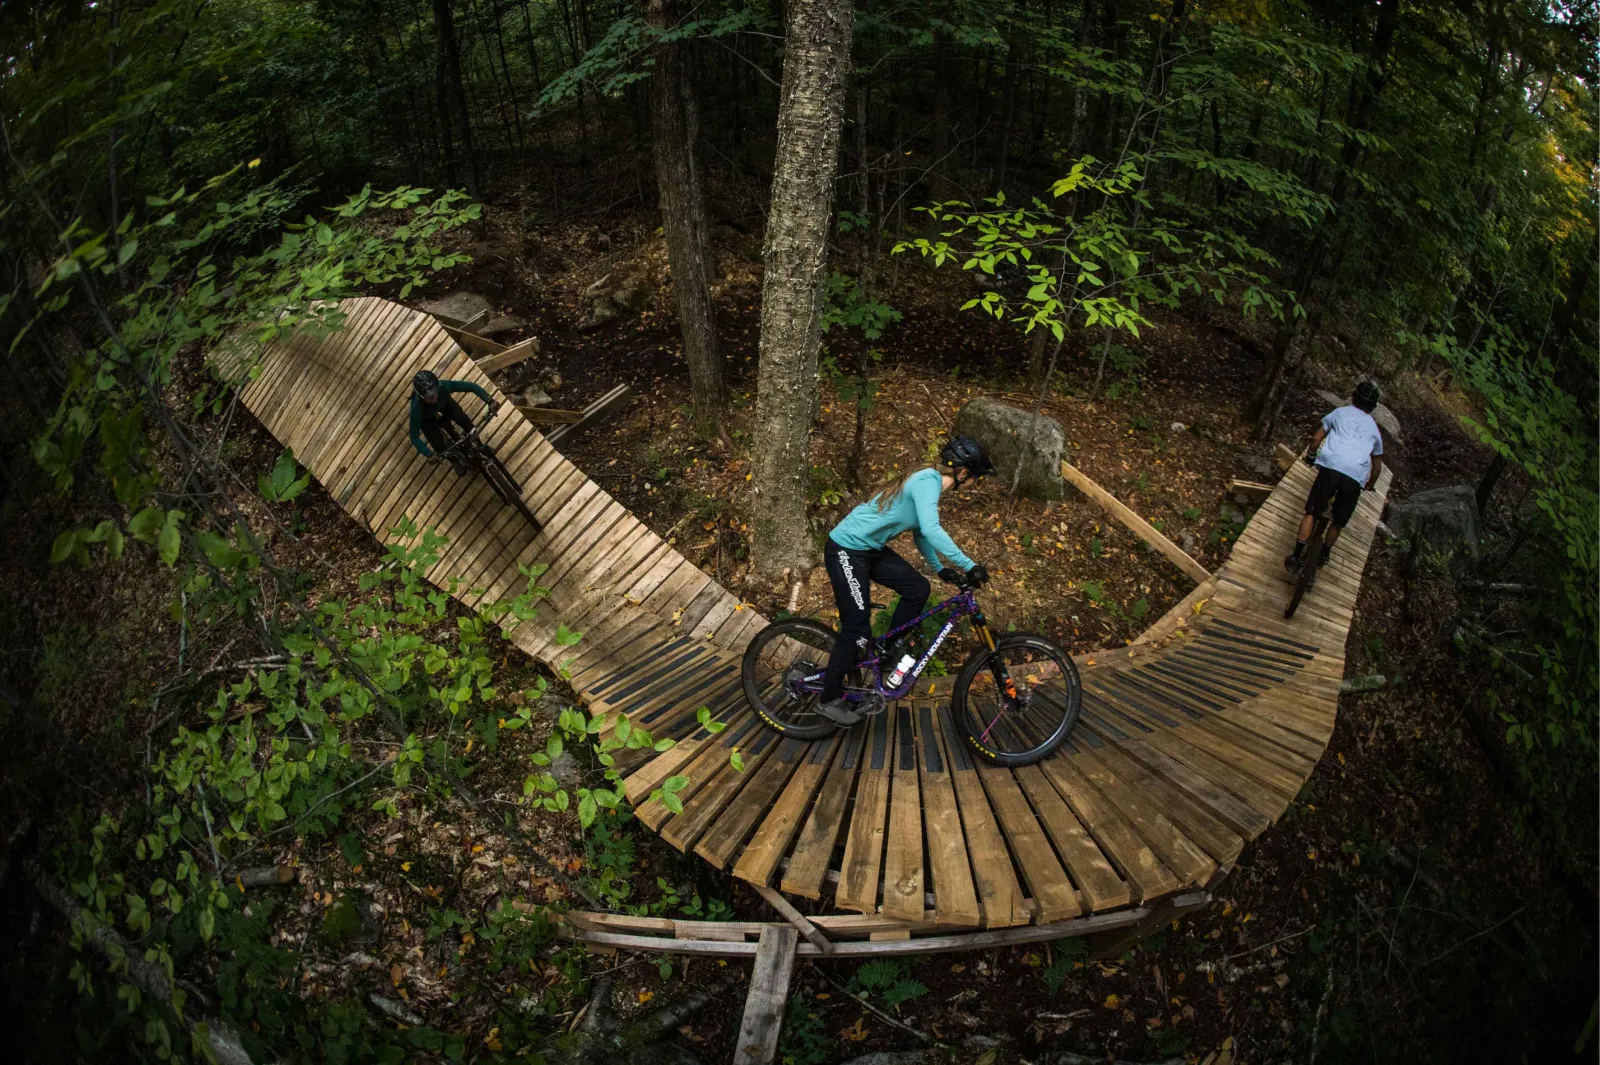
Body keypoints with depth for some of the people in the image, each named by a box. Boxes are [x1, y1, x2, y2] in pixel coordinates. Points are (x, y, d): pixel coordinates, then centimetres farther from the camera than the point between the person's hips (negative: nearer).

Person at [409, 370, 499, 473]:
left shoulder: (444, 386, -42)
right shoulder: (417, 407, -43)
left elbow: (471, 386, -34)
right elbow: (414, 437, -34)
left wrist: (490, 401, -47)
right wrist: (430, 455, -45)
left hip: (444, 404, 2)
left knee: (467, 424, -13)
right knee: (439, 445, -11)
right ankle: (455, 460, 24)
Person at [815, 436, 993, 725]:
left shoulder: (929, 482, 9)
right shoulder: (928, 481, -20)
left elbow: (921, 533, 20)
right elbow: (931, 530, -35)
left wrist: (939, 568, 15)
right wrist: (969, 566, -33)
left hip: (870, 549, 9)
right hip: (846, 550, -9)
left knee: (918, 589, 2)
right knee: (858, 629, -7)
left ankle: (889, 654, 16)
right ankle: (830, 699, 7)